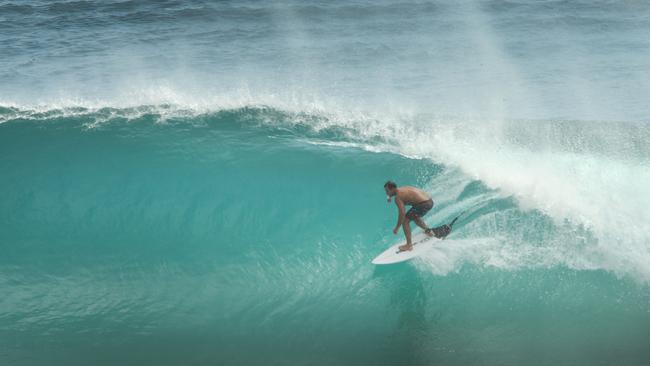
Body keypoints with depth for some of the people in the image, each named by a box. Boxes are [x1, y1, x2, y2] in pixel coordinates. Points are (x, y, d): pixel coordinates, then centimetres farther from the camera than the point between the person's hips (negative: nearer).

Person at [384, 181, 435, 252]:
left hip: (423, 204, -9)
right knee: (415, 217, 33)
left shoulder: (398, 197, -10)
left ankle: (409, 245, 0)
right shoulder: (402, 189, 17)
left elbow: (402, 213, -17)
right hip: (430, 201, 9)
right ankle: (428, 231, 42)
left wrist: (397, 228, -10)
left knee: (405, 221, 0)